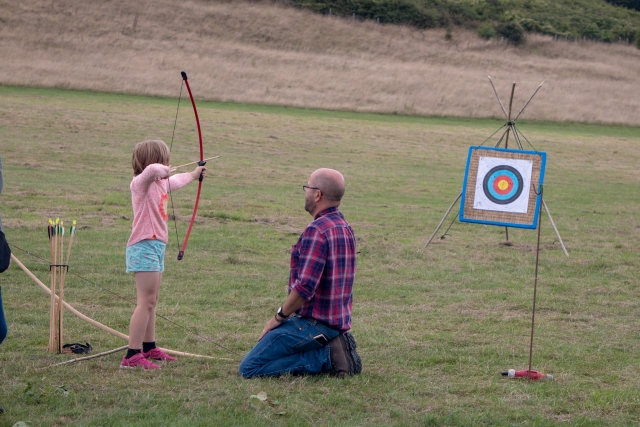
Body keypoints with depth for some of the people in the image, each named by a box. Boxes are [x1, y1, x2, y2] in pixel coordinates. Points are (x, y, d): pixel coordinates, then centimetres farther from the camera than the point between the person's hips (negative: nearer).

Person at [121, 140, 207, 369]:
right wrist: (163, 170, -15)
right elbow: (151, 170, -37)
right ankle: (132, 355, -19)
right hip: (145, 246, -10)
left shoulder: (160, 183, 16)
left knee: (151, 301, 19)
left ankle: (149, 348, 31)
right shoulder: (141, 182, -13)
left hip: (156, 246, 10)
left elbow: (174, 182, 41)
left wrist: (193, 174, 57)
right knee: (146, 302, -15)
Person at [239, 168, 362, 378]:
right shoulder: (345, 229, 11)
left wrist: (279, 317, -10)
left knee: (249, 368, -7)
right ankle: (332, 348, 6)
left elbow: (304, 287, -25)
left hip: (314, 322, -10)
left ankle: (326, 357, -11)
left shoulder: (317, 230, -19)